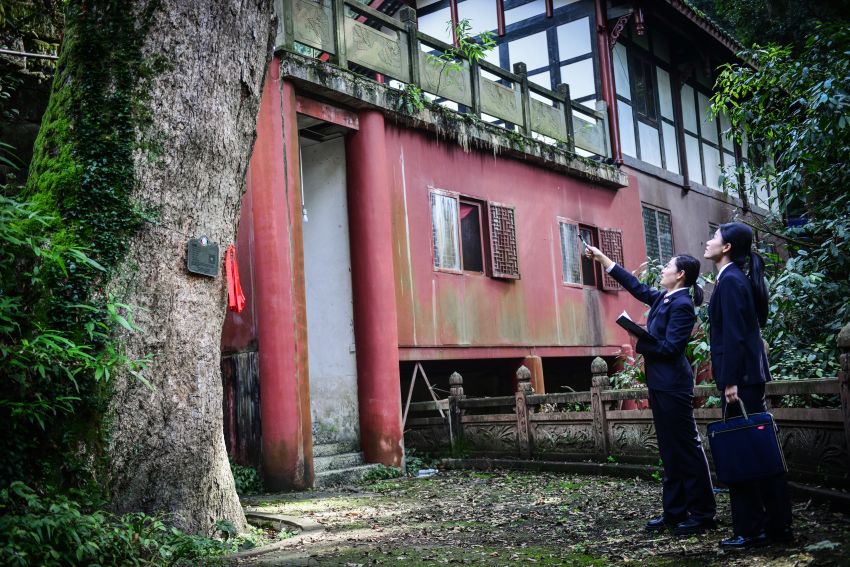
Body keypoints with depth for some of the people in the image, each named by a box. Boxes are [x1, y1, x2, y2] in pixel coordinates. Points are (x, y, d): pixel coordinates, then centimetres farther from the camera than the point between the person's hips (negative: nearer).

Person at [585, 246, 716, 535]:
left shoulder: (682, 305, -14)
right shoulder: (664, 299, 12)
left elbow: (670, 347, -20)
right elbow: (636, 286, 21)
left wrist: (639, 342, -11)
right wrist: (602, 258, 23)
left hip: (672, 386, -9)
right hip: (659, 384, 9)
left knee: (688, 448, -2)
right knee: (670, 450, 12)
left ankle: (702, 514, 6)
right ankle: (674, 511, 19)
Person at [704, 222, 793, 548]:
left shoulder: (730, 281, -12)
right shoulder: (737, 279, 15)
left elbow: (733, 336, -19)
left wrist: (730, 383, -21)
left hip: (739, 377, -9)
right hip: (750, 374, 9)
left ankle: (751, 530, 4)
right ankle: (777, 524, 18)